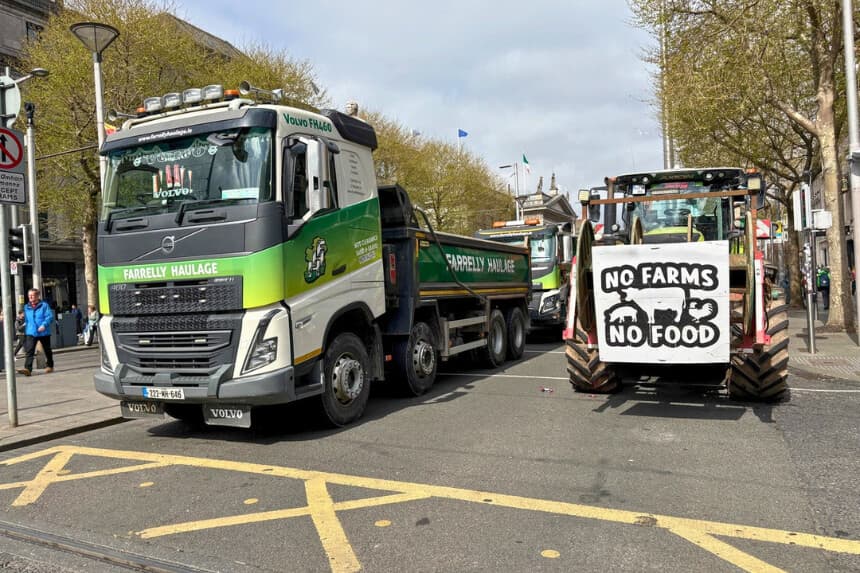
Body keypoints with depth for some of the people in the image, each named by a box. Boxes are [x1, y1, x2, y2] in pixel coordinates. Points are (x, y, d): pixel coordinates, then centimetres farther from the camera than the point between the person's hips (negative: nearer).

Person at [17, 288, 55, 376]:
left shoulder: (44, 305, -5)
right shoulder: (26, 307, 10)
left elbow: (50, 317, -13)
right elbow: (26, 320, 21)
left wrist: (44, 325, -28)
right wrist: (26, 331, 20)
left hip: (44, 333, -3)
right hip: (31, 333, 3)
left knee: (47, 351, 13)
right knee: (29, 351, -13)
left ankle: (49, 366, 30)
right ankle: (27, 368, -22)